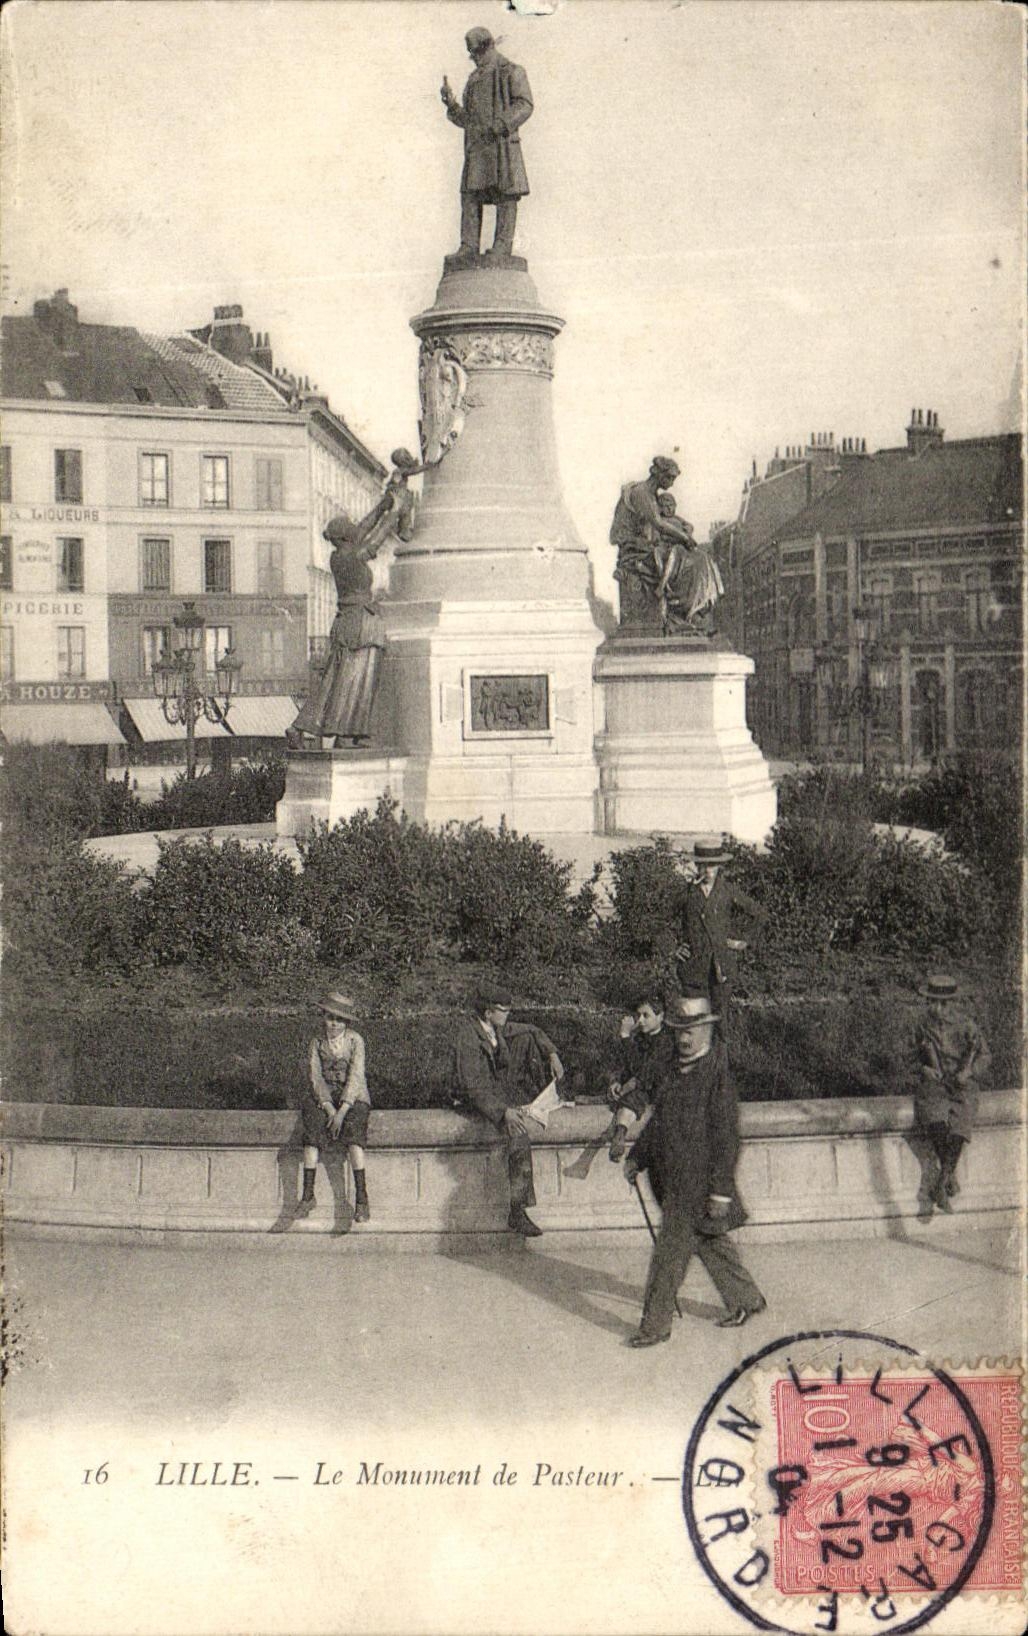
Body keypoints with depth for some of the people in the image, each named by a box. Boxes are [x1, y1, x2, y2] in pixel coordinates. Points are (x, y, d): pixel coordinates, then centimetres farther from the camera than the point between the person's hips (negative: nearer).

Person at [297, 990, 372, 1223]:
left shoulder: (355, 1041, -4)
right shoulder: (316, 1042, 3)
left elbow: (355, 1077, -12)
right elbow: (315, 1077, -4)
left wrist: (342, 1111, -22)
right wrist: (328, 1108, -18)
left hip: (352, 1097, -2)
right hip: (321, 1095, 2)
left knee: (353, 1133, -30)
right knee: (313, 1131, -27)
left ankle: (361, 1199, -32)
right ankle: (308, 1195, -25)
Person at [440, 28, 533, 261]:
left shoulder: (511, 72, 6)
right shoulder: (474, 80, 24)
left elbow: (524, 105, -6)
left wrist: (501, 124, -20)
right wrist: (451, 104, 4)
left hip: (502, 143, -6)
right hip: (475, 145, 6)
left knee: (505, 193, -7)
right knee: (470, 194, -2)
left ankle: (503, 244, -6)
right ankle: (469, 245, -1)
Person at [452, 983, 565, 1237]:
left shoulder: (497, 1027, -2)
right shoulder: (467, 1038, -26)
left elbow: (532, 1031, 14)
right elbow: (473, 1087, -29)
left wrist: (552, 1054, -2)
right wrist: (504, 1111, -37)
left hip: (502, 1086, 8)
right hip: (479, 1095, -8)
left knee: (525, 1038, 0)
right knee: (519, 1133, -30)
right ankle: (517, 1213, -29)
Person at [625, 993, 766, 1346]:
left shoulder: (717, 1073, -18)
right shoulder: (678, 1071, 9)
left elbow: (726, 1135, -19)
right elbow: (659, 1118, 20)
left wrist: (720, 1190, -19)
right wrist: (637, 1157, 16)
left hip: (698, 1181, -8)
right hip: (673, 1178, 8)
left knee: (670, 1253, -2)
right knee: (710, 1244, 20)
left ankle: (655, 1325, 8)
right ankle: (746, 1299, 36)